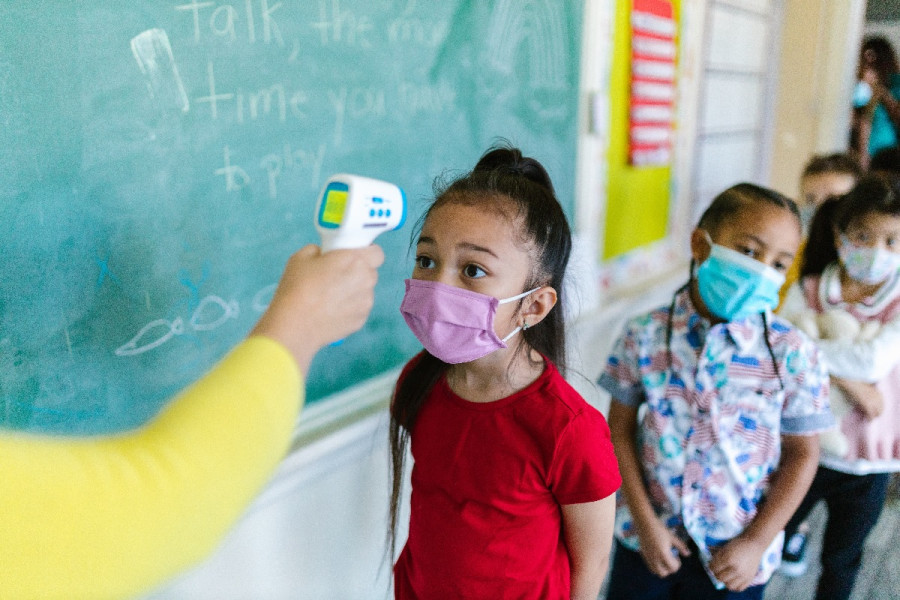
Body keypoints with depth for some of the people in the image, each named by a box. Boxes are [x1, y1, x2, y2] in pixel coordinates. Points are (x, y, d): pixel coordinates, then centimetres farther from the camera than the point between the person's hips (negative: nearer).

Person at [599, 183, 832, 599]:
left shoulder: (793, 354, -13)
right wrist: (645, 521, -8)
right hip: (647, 535, 1)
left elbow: (801, 455, -4)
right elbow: (620, 429, -5)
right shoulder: (644, 336, -12)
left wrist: (757, 543, -7)